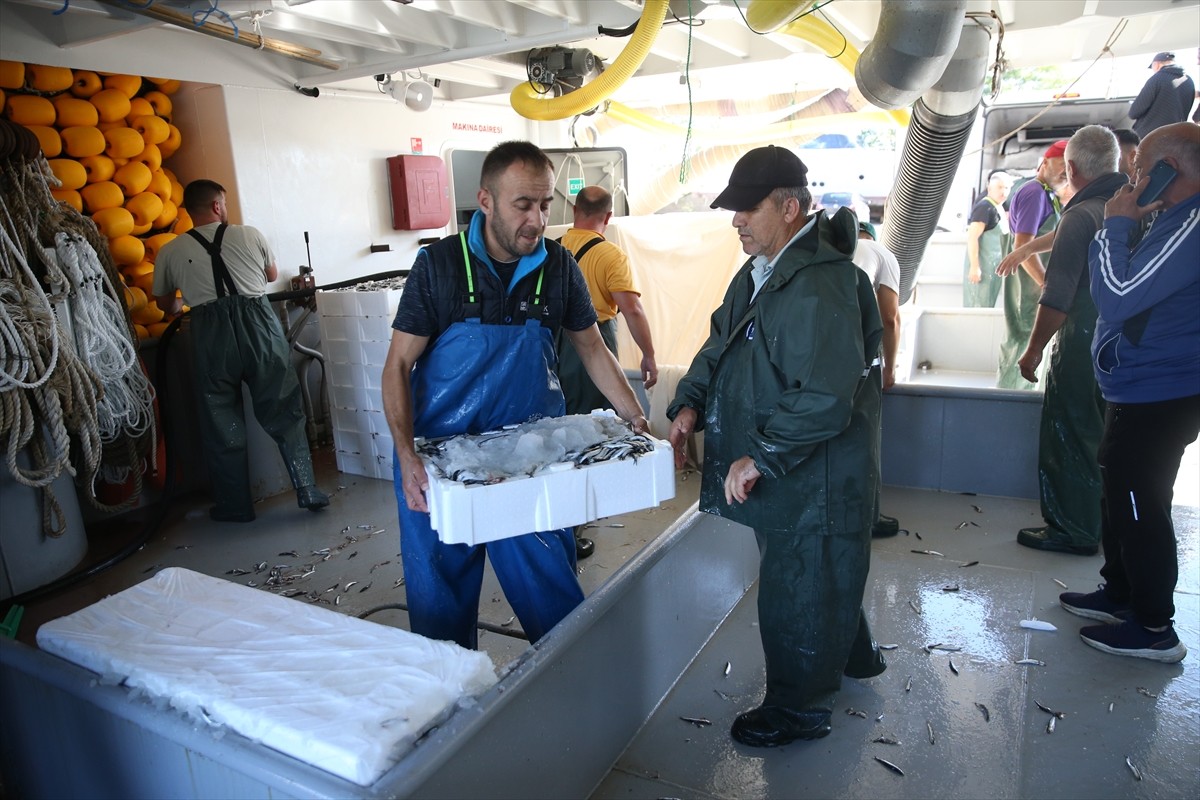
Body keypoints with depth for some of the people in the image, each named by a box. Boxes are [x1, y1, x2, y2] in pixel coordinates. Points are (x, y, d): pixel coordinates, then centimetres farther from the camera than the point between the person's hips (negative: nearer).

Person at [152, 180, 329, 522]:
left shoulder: (171, 251, 9)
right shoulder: (249, 235, 8)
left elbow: (164, 303, 22)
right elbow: (272, 275, 24)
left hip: (210, 334, 0)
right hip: (258, 324, 0)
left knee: (222, 426, 10)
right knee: (284, 414, 8)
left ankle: (236, 507, 19)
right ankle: (307, 491, 8)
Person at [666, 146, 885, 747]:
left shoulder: (820, 287, -26)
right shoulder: (758, 273, 7)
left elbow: (825, 400, -31)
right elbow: (721, 343, 14)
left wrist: (759, 457, -26)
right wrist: (691, 403, -1)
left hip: (815, 480, -10)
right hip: (784, 472, 10)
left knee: (797, 591, 8)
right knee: (823, 574, 28)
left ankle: (799, 709, 30)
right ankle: (853, 655, 53)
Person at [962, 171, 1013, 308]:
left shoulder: (999, 208, 14)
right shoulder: (985, 207, -14)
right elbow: (972, 237, -23)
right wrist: (974, 266, -27)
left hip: (993, 266, 10)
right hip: (982, 265, -10)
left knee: (988, 304, 13)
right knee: (979, 306, -8)